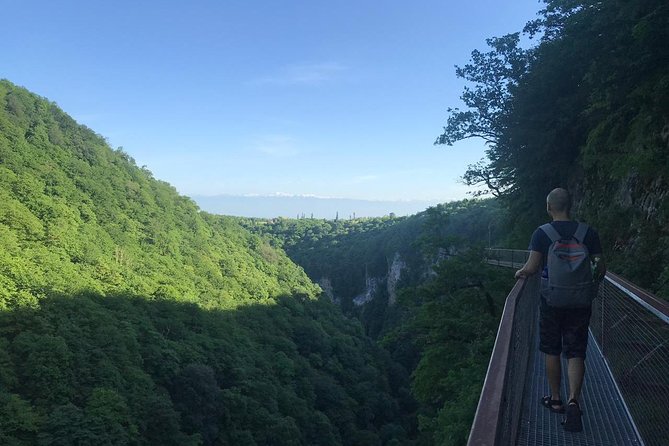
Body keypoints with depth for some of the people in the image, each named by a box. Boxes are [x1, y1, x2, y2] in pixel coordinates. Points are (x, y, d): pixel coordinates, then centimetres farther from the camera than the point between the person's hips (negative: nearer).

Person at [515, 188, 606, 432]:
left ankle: (555, 400, 25)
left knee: (552, 351, 14)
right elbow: (601, 268, 0)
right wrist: (593, 280, 21)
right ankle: (573, 401, -9)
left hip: (551, 301, -1)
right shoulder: (588, 233, -2)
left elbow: (532, 267, -15)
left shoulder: (541, 233, -9)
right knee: (575, 353, 7)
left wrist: (521, 272, 7)